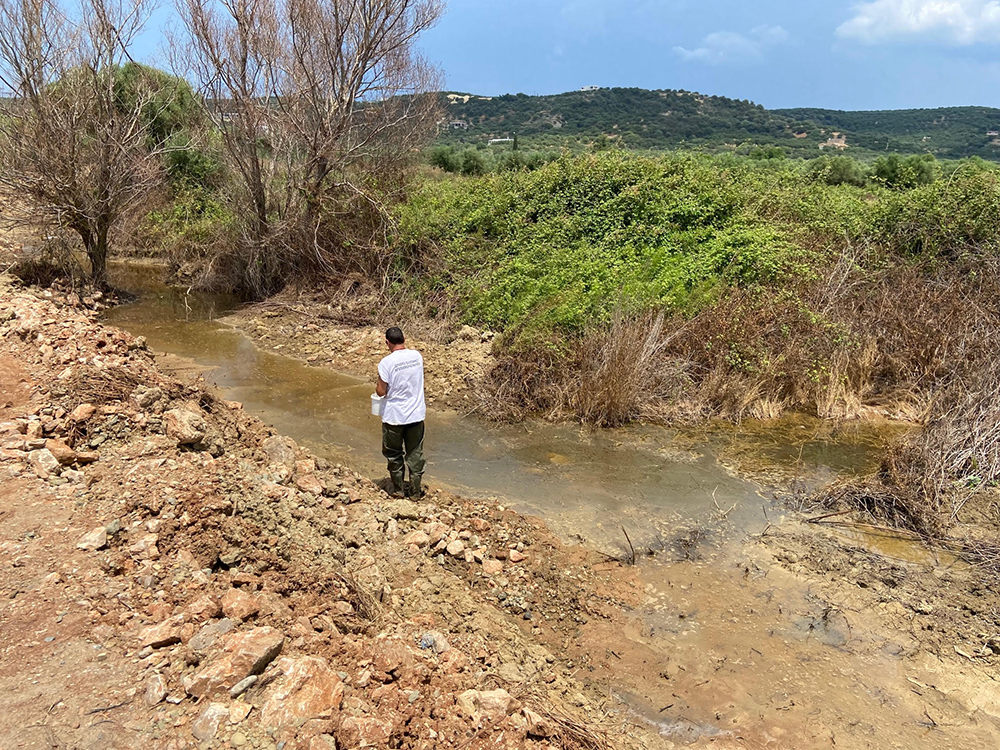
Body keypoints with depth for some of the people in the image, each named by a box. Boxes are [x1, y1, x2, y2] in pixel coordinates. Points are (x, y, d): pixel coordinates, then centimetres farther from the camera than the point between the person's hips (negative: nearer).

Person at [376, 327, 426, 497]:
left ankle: (397, 489, 25)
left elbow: (381, 391, -13)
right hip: (416, 414, 4)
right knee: (415, 454, 14)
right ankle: (416, 490, 21)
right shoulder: (417, 356, -3)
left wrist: (377, 387, 8)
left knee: (394, 454, 15)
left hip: (394, 417, -4)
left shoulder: (386, 362, -18)